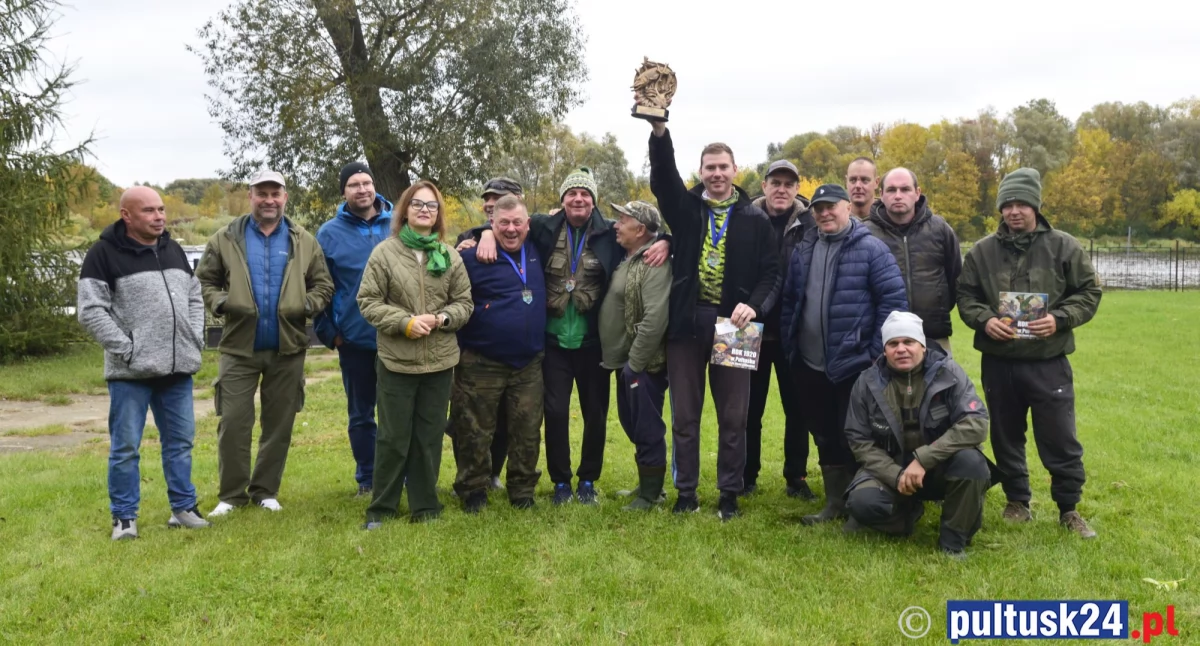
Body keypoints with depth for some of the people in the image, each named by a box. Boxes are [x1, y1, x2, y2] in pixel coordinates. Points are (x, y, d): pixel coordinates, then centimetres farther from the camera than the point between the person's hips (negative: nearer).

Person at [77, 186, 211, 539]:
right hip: (131, 372, -5)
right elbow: (90, 310, -12)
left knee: (180, 441, 10)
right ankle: (124, 516, 13)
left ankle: (183, 507, 21)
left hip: (177, 368, 6)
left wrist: (195, 339, 6)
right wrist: (125, 349, -16)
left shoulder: (173, 250, 13)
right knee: (126, 447, 1)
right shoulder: (105, 253, -6)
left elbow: (195, 297, 20)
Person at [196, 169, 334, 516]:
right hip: (239, 348, -1)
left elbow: (323, 285, 8)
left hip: (288, 349, 1)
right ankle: (232, 494, 13)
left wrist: (306, 305, -10)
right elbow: (203, 281, 7)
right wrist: (220, 302, -11)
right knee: (233, 422, -1)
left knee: (279, 424, 8)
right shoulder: (225, 238, 3)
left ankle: (265, 491, 22)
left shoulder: (304, 242, 6)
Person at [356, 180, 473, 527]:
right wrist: (405, 322, -16)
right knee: (394, 437, 5)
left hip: (439, 361, 2)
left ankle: (425, 506, 24)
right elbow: (368, 302, -4)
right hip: (397, 360, -2)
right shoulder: (385, 251, -4)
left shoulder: (450, 256, 3)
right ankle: (381, 508, 20)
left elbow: (464, 303, 7)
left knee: (430, 437, 11)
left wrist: (442, 319, -13)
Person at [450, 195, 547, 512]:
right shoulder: (473, 257, -7)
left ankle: (522, 489, 23)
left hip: (529, 364, 4)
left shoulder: (536, 251, 8)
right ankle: (473, 490, 22)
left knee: (527, 431, 9)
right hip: (481, 365, -4)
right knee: (476, 432, 6)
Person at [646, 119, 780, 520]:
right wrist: (659, 130, -28)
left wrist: (754, 305, -15)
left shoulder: (755, 220, 6)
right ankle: (686, 492, 19)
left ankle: (729, 494, 18)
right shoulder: (685, 207, 6)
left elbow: (770, 272, 4)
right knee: (684, 415, 7)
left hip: (731, 323, 0)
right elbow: (662, 174, -10)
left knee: (733, 416, 6)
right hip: (687, 321, 1)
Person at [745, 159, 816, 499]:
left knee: (797, 407, 9)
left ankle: (796, 477, 22)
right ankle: (747, 475, 22)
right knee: (750, 407, 9)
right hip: (754, 328, 0)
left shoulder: (809, 222, -2)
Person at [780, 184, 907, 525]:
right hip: (810, 366, 6)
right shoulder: (803, 251, 10)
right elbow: (790, 301, 15)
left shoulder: (871, 249, -7)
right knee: (825, 437, 14)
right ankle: (834, 502, 27)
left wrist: (877, 354, -12)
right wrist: (790, 348, 10)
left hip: (855, 364, -5)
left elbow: (894, 301, -10)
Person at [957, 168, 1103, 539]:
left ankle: (1068, 510, 19)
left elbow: (1089, 292, 2)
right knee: (1006, 437, 14)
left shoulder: (1064, 247, -1)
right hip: (998, 363, 2)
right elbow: (965, 297, 7)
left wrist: (1059, 319, -14)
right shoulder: (982, 251, 2)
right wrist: (985, 320, -13)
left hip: (1049, 362, -2)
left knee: (1060, 440, 2)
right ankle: (1017, 501, 31)